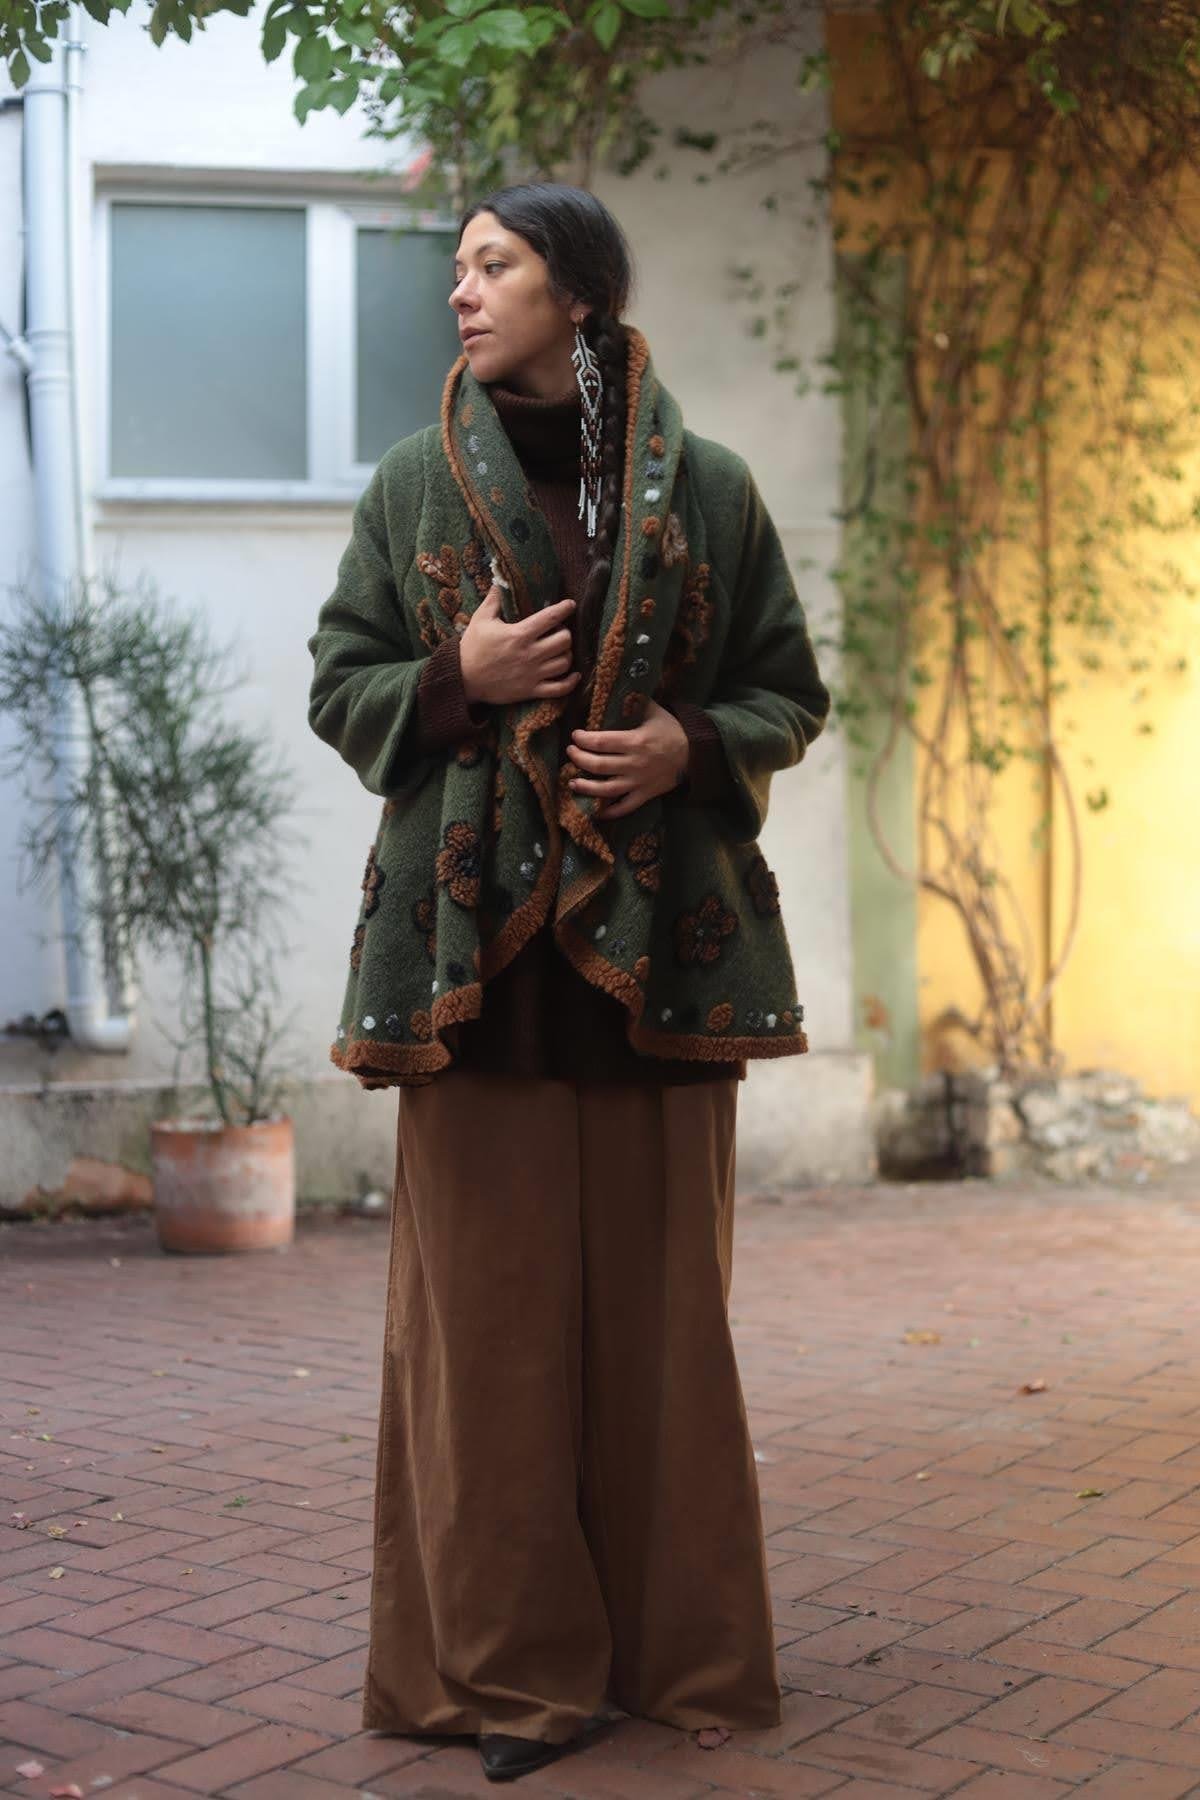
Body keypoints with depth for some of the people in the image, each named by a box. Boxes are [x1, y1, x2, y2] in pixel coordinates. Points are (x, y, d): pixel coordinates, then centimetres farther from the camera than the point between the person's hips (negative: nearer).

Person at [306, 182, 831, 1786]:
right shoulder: (413, 484, 7)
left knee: (657, 1297, 4)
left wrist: (693, 746, -11)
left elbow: (789, 694, 9)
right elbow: (337, 686, 9)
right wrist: (456, 679, -10)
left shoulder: (707, 488, 5)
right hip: (478, 941, 0)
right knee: (488, 1298, 0)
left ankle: (670, 1641, 20)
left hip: (655, 939, 0)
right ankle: (510, 1661, 12)